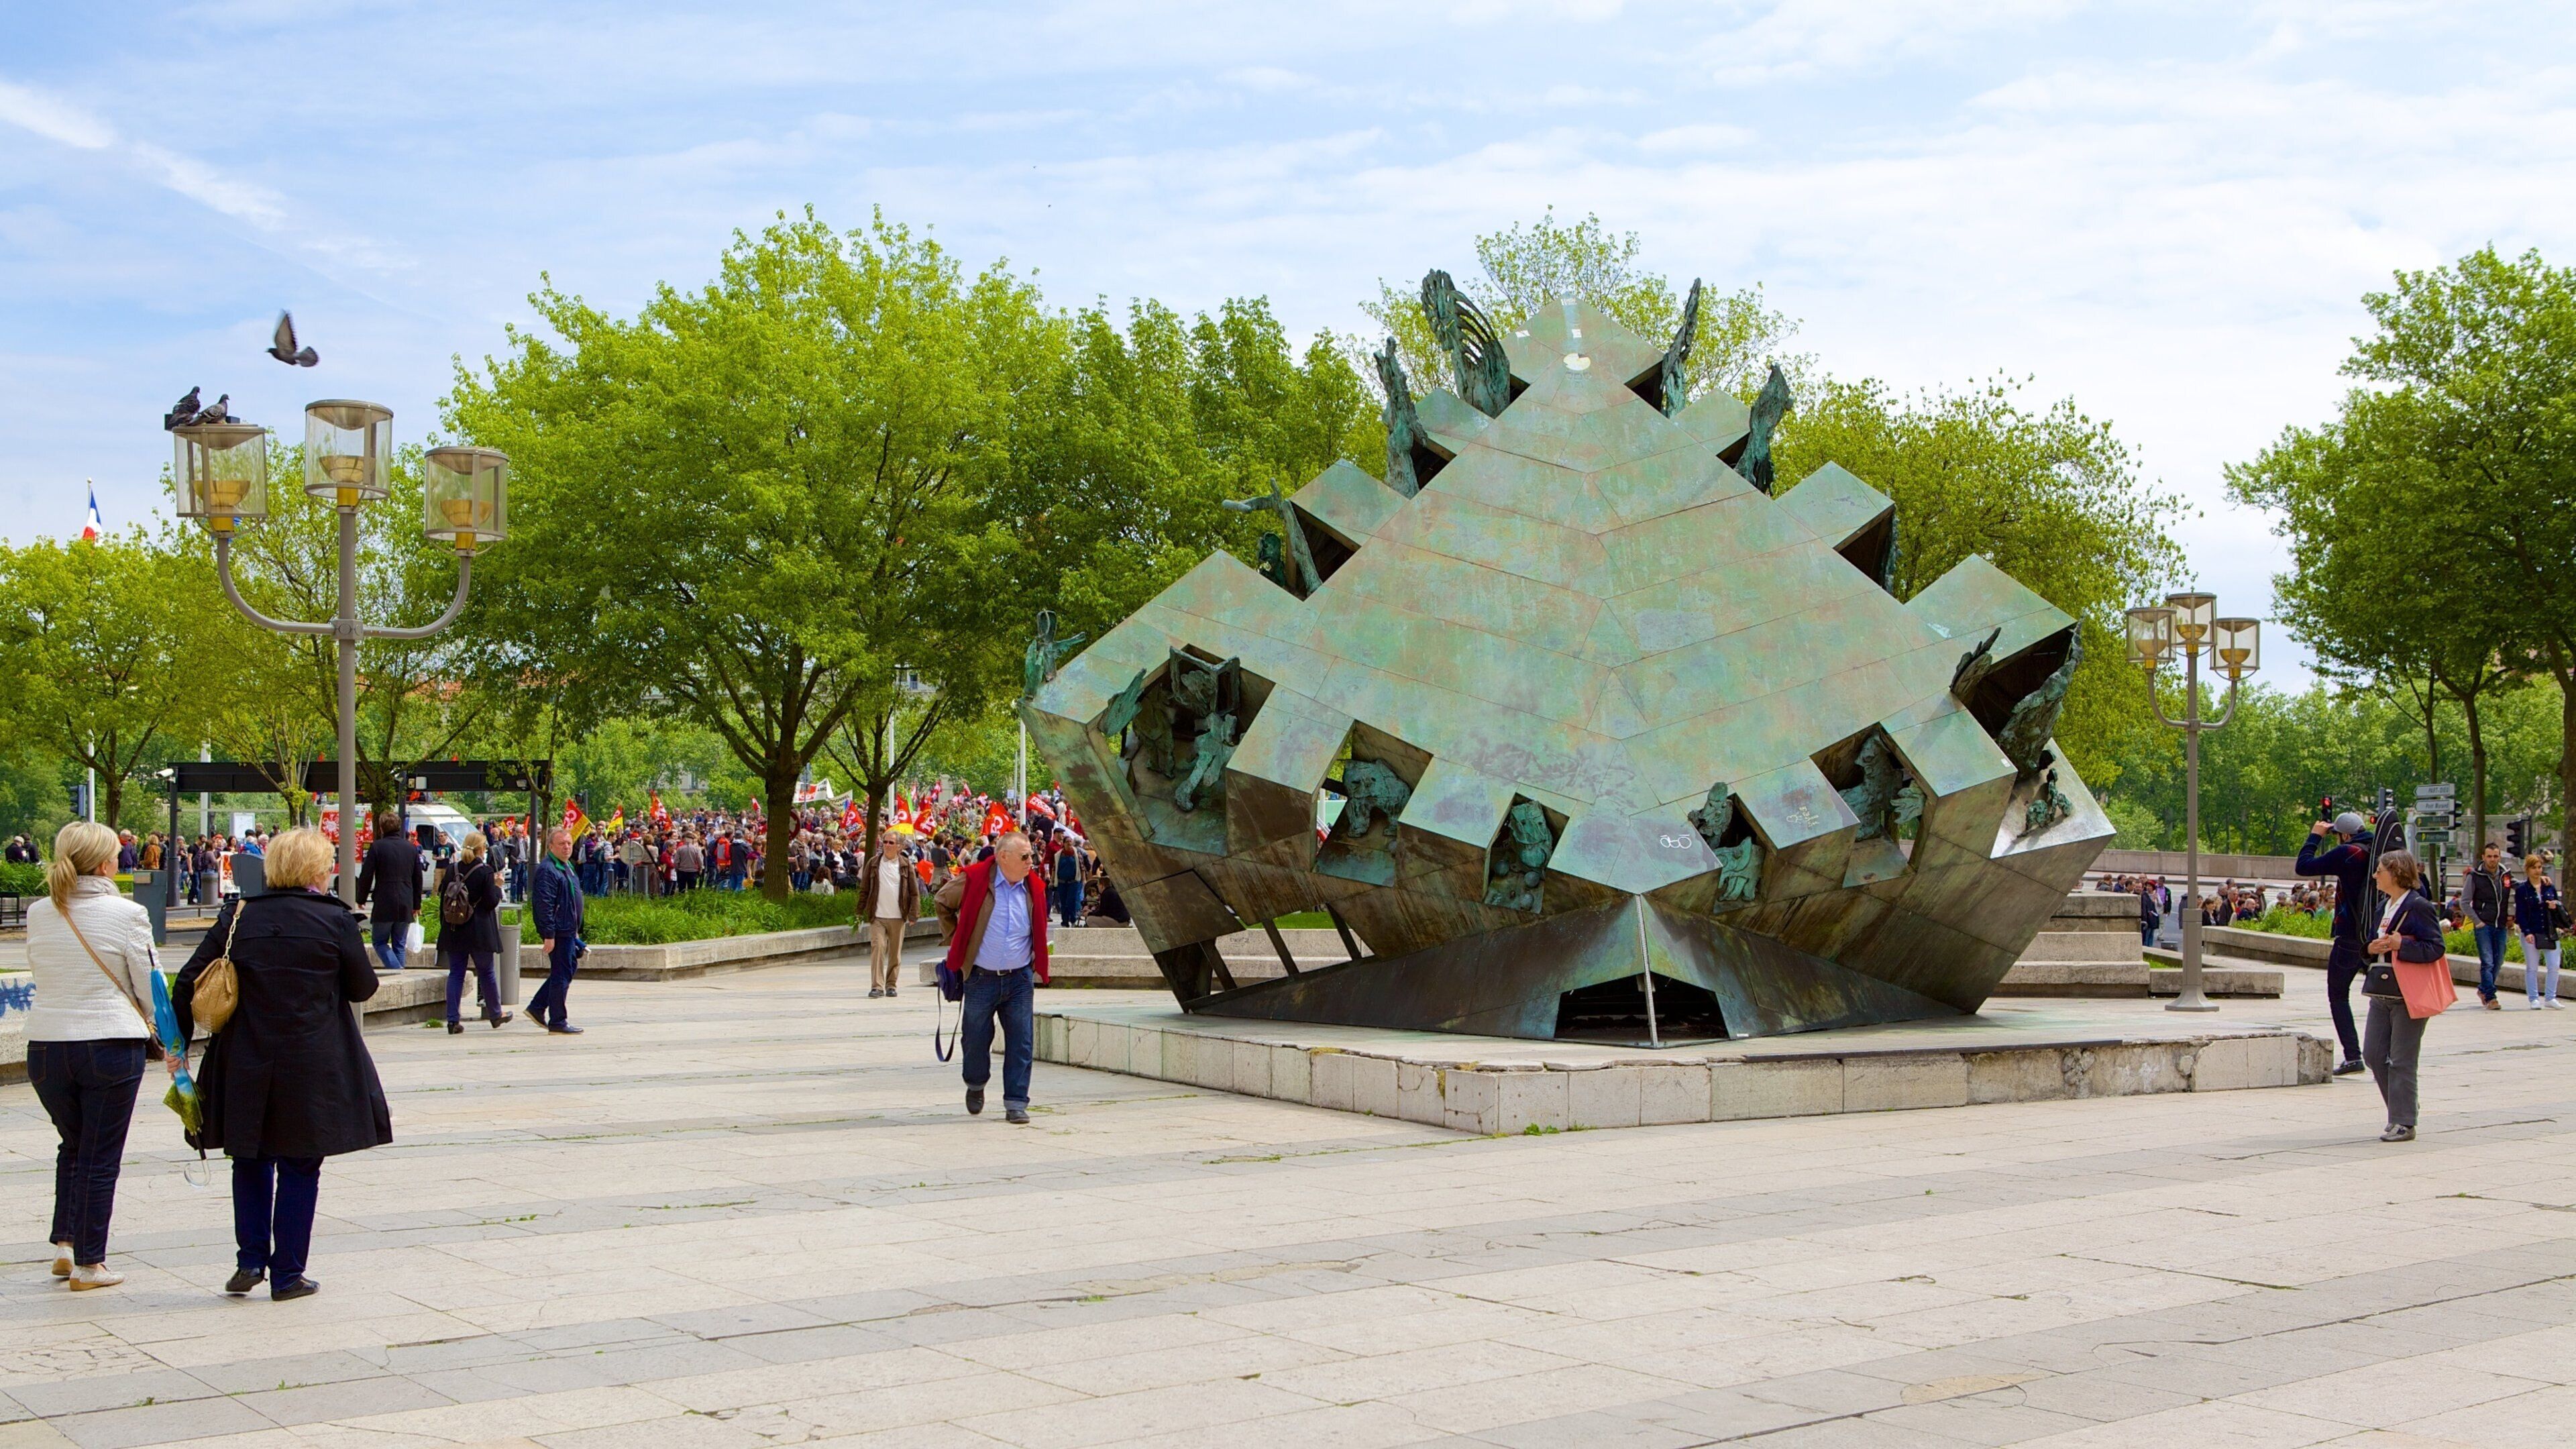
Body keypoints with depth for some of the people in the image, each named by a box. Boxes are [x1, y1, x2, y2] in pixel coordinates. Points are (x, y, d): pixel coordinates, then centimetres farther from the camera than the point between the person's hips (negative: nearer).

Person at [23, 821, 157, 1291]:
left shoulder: (38, 914, 2)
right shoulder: (126, 914, -11)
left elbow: (40, 974, 12)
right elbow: (149, 986, -5)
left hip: (46, 1045, 4)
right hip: (110, 1045, -4)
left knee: (72, 1146, 24)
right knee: (101, 1156, 6)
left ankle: (65, 1243, 18)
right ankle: (89, 1263, 11)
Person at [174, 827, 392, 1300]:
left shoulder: (237, 917, 2)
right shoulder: (336, 920, -7)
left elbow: (188, 983, 1)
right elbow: (363, 987, 1)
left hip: (246, 1062, 3)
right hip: (313, 1067, -3)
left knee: (251, 1161, 20)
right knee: (300, 1167, 7)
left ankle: (249, 1261, 14)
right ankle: (287, 1274, 10)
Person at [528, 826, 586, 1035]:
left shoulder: (567, 866, 16)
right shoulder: (547, 870, -16)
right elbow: (545, 906, -22)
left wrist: (576, 930, 25)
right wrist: (548, 935, -25)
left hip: (568, 930, 10)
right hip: (558, 931, -10)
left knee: (569, 967, 17)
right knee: (561, 974, -4)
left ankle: (537, 1008, 24)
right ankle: (557, 1022, 4)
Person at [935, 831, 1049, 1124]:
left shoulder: (1034, 888, 3)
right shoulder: (974, 880, -10)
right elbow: (943, 903, 8)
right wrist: (956, 941, 8)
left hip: (1020, 979, 2)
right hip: (980, 978, -2)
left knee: (1021, 1044, -3)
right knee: (975, 1039, 9)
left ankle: (1016, 1102, 4)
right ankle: (976, 1086, 36)